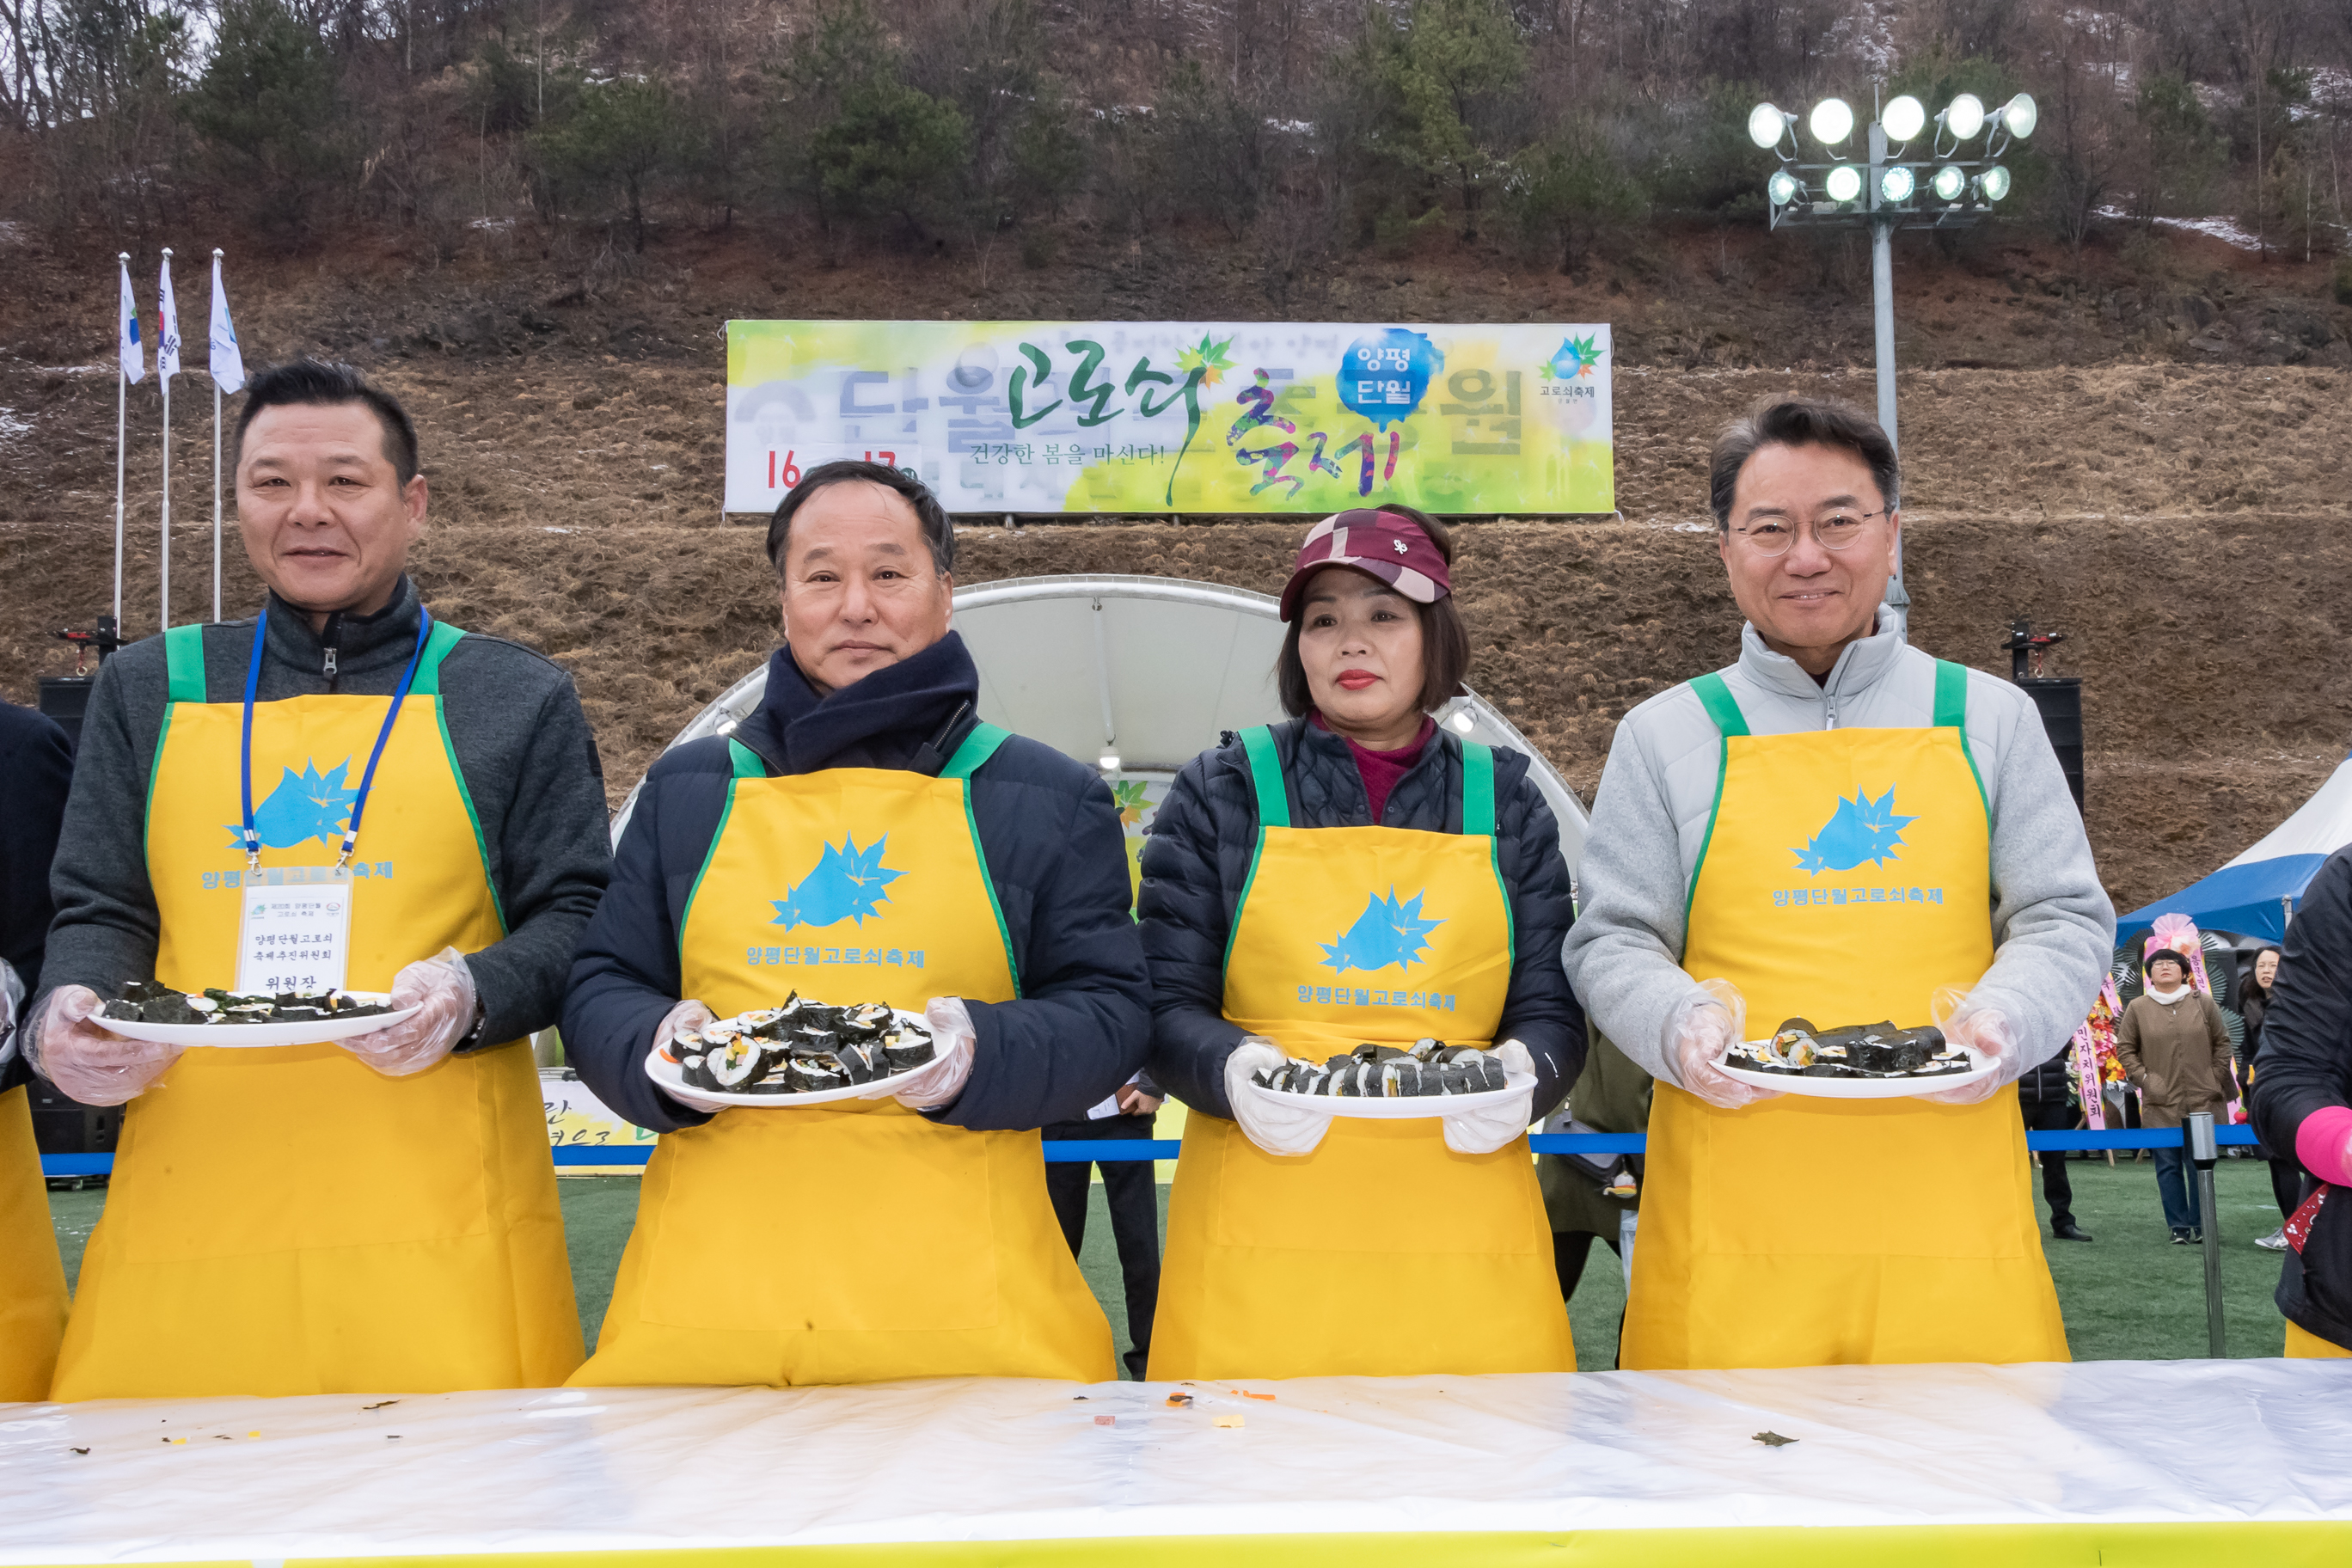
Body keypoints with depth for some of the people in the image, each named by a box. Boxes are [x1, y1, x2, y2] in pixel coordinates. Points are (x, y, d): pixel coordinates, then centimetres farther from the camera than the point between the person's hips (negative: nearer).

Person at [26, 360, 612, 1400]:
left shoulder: (516, 700, 12)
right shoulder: (149, 691, 17)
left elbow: (576, 915, 7)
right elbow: (99, 913, 17)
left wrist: (473, 994, -13)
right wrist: (68, 1013, -5)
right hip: (192, 1192, 2)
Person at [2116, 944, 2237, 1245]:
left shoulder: (2204, 1003, 5)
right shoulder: (2138, 1008, 4)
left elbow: (2222, 1042, 9)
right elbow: (2125, 1049, 8)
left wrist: (2216, 1079, 1)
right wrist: (2143, 1079, -2)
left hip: (2202, 1103, 0)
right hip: (2160, 1105, 0)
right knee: (2168, 1166, 1)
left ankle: (2201, 1225, 13)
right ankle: (2179, 1227, 8)